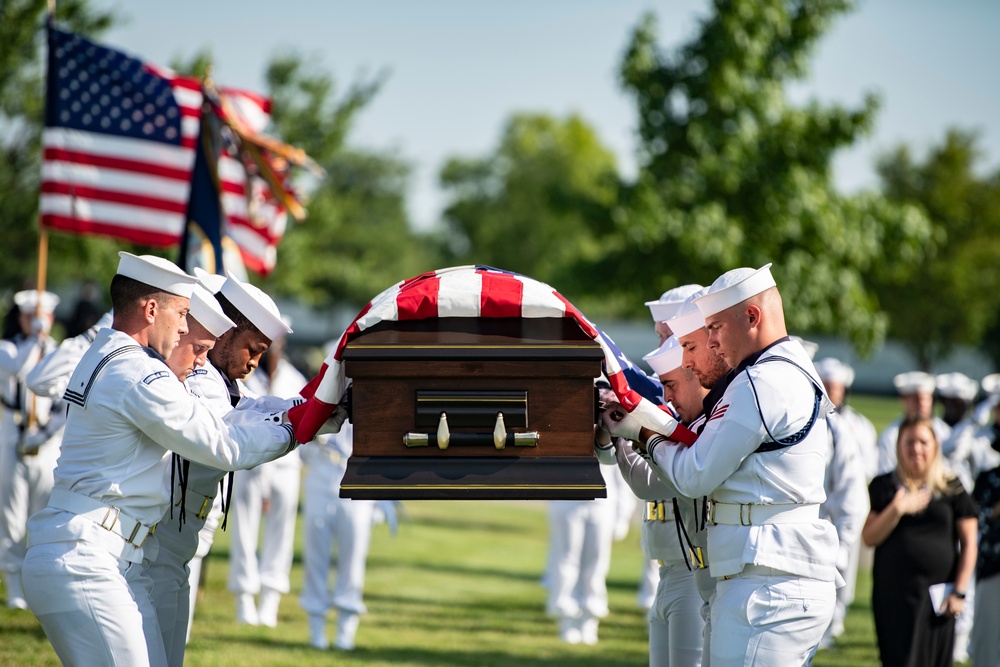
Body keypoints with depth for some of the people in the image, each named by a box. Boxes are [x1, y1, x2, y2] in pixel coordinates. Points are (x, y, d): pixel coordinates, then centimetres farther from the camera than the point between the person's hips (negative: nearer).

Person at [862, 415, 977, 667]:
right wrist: (897, 510, -14)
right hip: (894, 595, 0)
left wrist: (959, 591, -2)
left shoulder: (951, 488, 5)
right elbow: (869, 538, 0)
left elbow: (969, 543, 5)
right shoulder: (883, 486, 7)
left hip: (937, 595, 0)